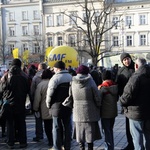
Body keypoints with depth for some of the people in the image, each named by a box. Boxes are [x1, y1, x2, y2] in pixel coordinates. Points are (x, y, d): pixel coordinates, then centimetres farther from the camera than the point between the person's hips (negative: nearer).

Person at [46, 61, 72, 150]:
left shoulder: (55, 78, -13)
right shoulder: (71, 77, 6)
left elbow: (50, 94, -13)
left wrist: (49, 105, 1)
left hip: (57, 107, -5)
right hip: (68, 107, 5)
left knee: (57, 128, 4)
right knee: (68, 127, 11)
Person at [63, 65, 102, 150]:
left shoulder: (73, 83, -1)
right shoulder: (90, 82, -8)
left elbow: (70, 97, 3)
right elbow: (97, 98, -7)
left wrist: (64, 104, 20)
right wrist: (99, 108, 8)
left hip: (78, 113, 3)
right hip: (90, 113, -2)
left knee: (80, 134, 11)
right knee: (90, 133, 8)